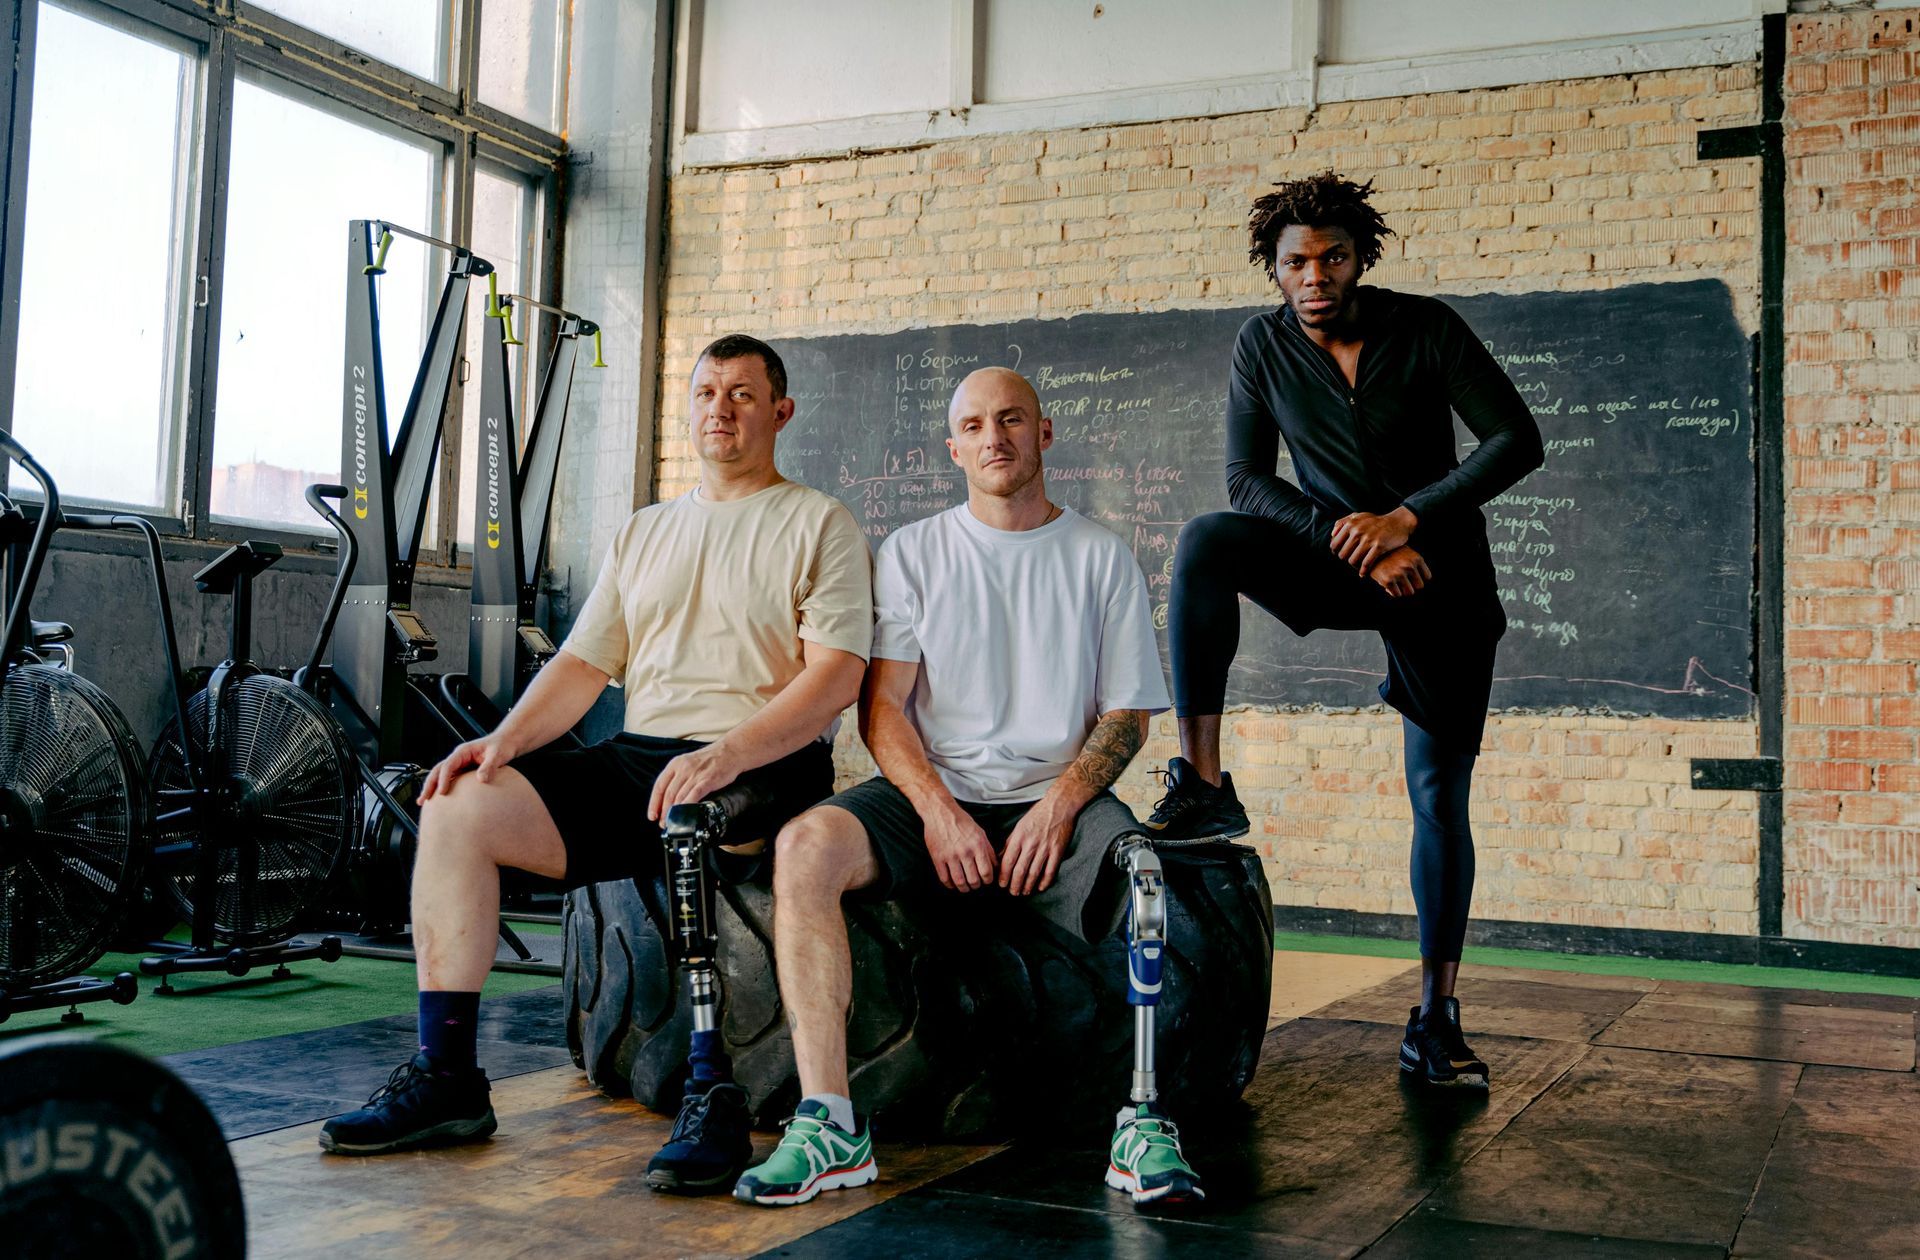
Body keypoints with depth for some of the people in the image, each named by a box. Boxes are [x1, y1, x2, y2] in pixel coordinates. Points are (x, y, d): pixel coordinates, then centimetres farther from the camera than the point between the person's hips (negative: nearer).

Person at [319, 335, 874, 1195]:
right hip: (634, 759, 6)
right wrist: (506, 737, -3)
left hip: (764, 768, -6)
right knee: (456, 809, -11)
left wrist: (728, 753, -24)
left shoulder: (818, 525, 4)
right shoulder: (644, 532, 22)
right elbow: (583, 664, 16)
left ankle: (713, 1099, -30)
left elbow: (835, 678, -9)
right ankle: (445, 1079, -7)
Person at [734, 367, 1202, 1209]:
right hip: (932, 797, 1)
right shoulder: (913, 553, 12)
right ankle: (827, 1123, -29)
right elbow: (880, 705, 4)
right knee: (806, 845, -29)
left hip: (1056, 800, 0)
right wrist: (938, 811, -13)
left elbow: (1127, 713, 7)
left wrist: (1063, 801, -12)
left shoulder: (1100, 558, 11)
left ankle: (1144, 1122, -24)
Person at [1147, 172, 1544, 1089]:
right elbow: (1245, 479, -8)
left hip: (1442, 572, -1)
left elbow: (1517, 442, -12)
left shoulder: (1426, 329, -10)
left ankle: (1434, 1018, 9)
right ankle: (1202, 784, -29)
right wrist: (1355, 540, -20)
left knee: (1441, 796, -2)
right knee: (1205, 544, -29)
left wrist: (1403, 519, -21)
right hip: (1338, 558, 1)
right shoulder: (1264, 346, -4)